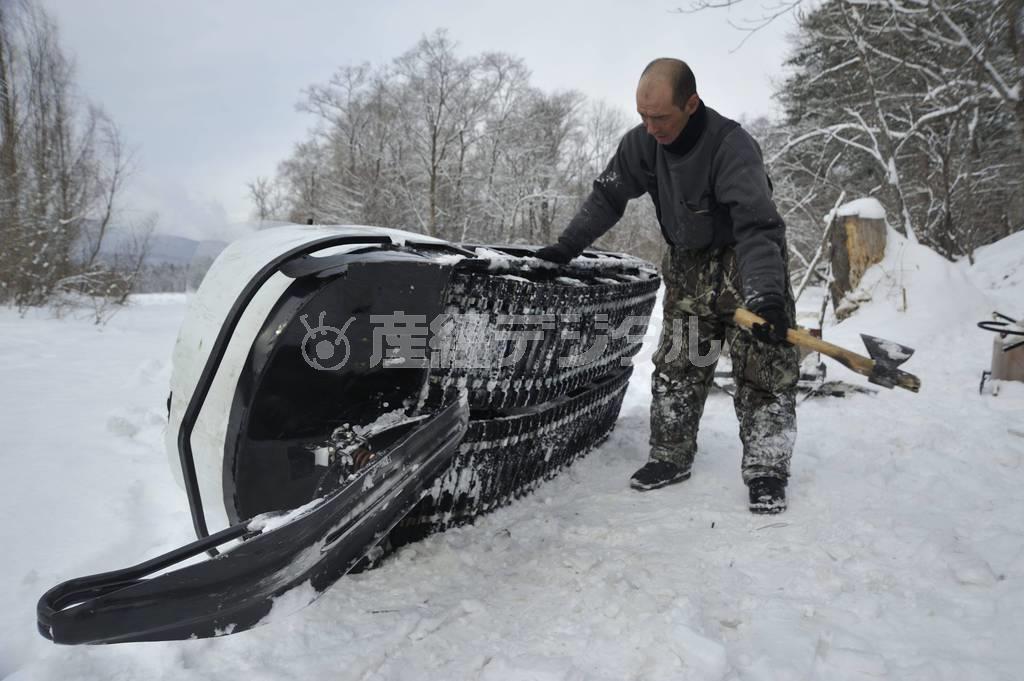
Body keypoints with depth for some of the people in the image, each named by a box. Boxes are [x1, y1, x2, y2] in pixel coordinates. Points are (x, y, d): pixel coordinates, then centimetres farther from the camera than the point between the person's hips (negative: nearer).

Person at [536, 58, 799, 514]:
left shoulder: (732, 145, -29)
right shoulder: (643, 142, -11)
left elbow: (757, 226, -38)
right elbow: (607, 197, 2)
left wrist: (766, 294, -51)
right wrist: (566, 246, -4)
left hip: (746, 263, -5)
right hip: (688, 263, 5)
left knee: (764, 370, -6)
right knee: (676, 365, 6)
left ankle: (766, 471, 4)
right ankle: (670, 457, 18)